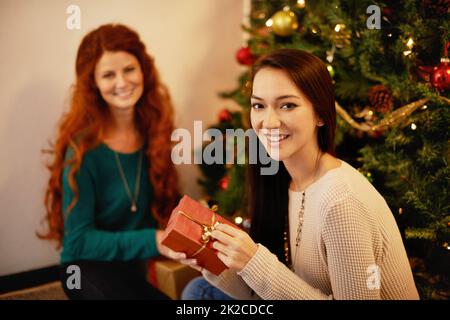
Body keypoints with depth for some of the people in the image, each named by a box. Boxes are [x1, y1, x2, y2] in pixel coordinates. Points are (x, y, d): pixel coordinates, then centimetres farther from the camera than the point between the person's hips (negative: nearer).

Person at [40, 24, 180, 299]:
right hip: (90, 266, -4)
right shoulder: (83, 148, -16)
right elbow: (78, 240, -16)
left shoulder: (153, 131, -1)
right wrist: (152, 241, -27)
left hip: (143, 264, 4)